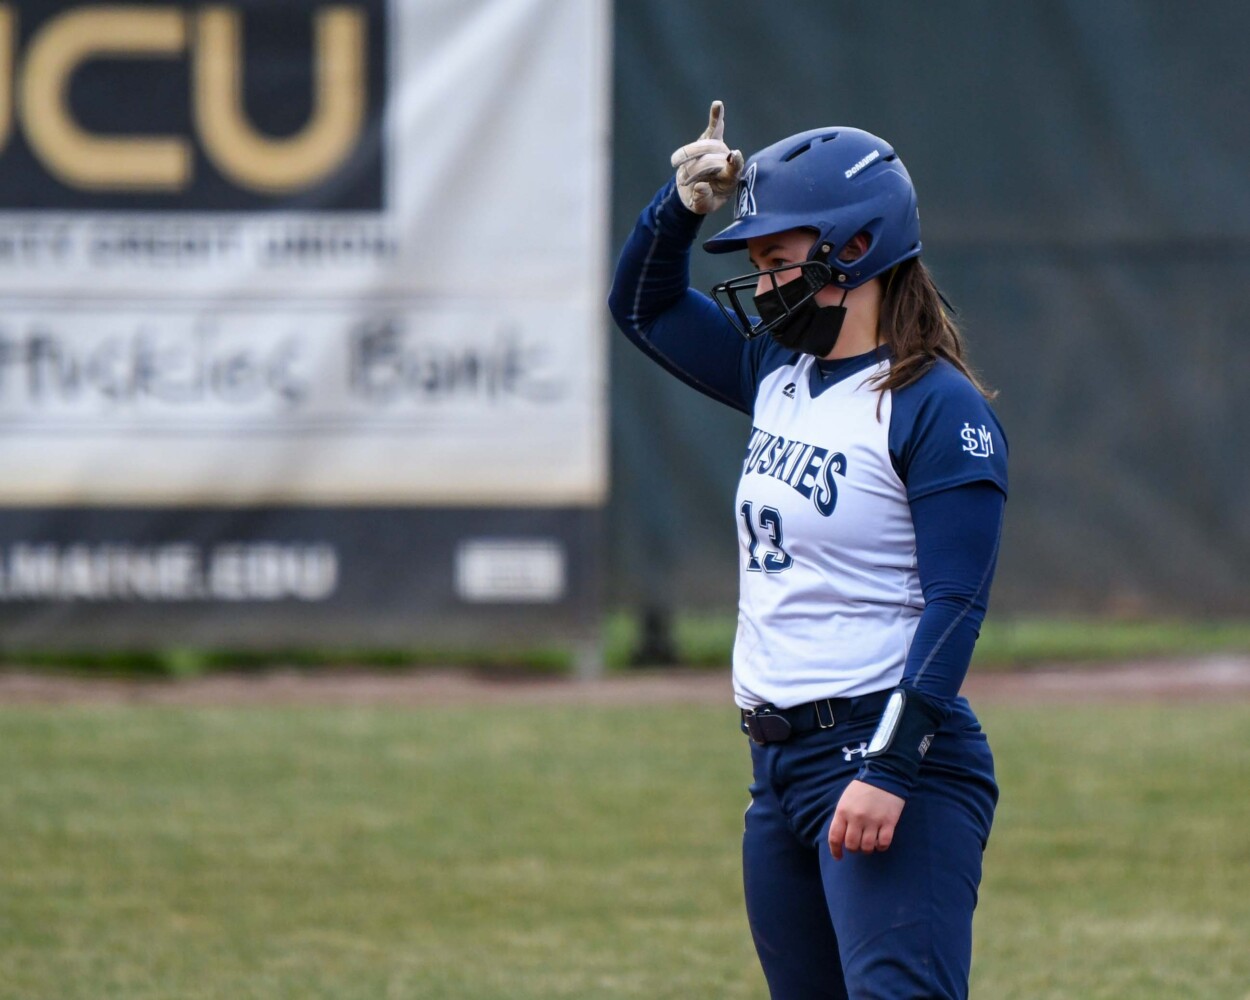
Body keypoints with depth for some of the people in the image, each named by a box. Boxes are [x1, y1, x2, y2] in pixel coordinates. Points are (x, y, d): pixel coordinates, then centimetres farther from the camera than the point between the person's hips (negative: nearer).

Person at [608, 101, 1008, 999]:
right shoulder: (780, 374, 14)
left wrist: (889, 767, -23)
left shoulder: (939, 410, -11)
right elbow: (644, 305, 27)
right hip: (781, 770, 9)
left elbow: (955, 606, -16)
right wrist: (685, 204, 8)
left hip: (897, 766, -9)